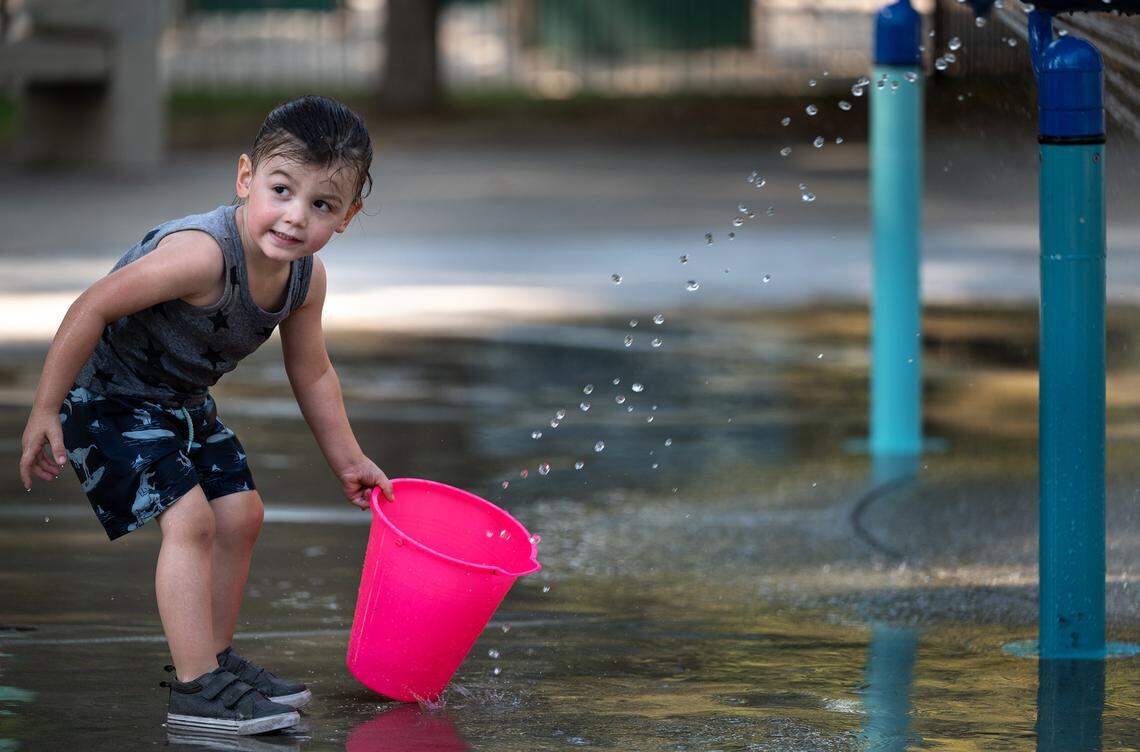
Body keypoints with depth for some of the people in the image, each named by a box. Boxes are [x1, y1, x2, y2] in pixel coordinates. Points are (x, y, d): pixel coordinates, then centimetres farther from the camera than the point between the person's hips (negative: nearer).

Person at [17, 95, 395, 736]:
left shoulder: (307, 278, -10)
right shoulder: (203, 254, -36)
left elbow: (312, 375, 8)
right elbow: (93, 308, -30)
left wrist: (348, 460, 15)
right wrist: (45, 413, -24)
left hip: (184, 403, 9)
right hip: (109, 395, -9)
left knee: (240, 513, 12)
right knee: (190, 517, -19)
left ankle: (214, 658, 27)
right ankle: (196, 691, -15)